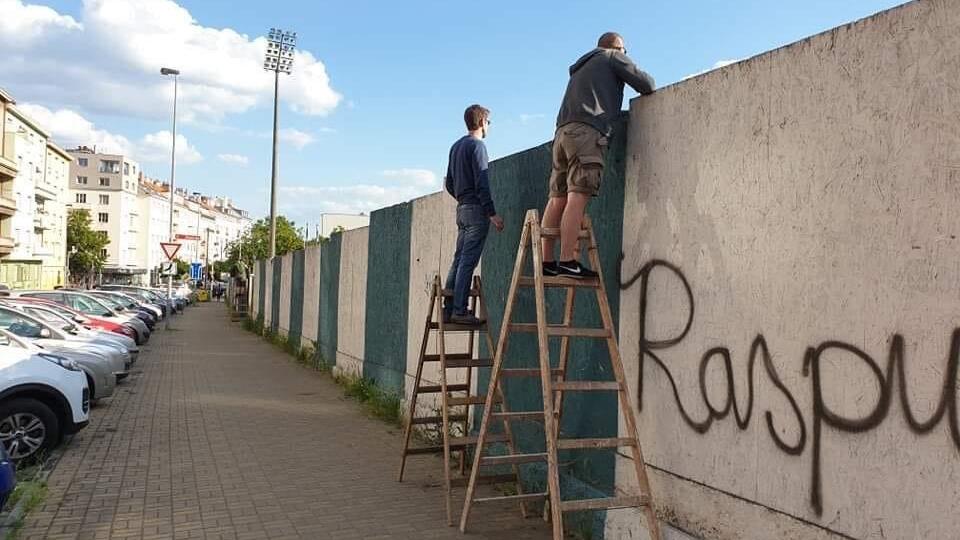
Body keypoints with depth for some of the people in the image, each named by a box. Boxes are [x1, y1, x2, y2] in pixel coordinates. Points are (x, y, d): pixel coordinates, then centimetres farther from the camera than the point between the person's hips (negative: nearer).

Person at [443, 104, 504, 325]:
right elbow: (482, 183, -16)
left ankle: (449, 309, 9)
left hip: (462, 209, 8)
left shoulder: (456, 146, 17)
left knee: (459, 259, 9)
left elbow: (449, 184, 20)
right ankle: (460, 310, -11)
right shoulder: (477, 145, -9)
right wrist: (492, 213, -17)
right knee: (468, 261, -9)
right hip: (476, 209, -8)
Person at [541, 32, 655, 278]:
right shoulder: (613, 57, 15)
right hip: (587, 131, -7)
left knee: (558, 198, 0)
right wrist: (649, 91, 30)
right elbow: (645, 84, 8)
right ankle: (567, 261, -24)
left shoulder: (581, 67, 36)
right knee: (578, 196, -16)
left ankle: (546, 261, -6)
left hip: (562, 130, 7)